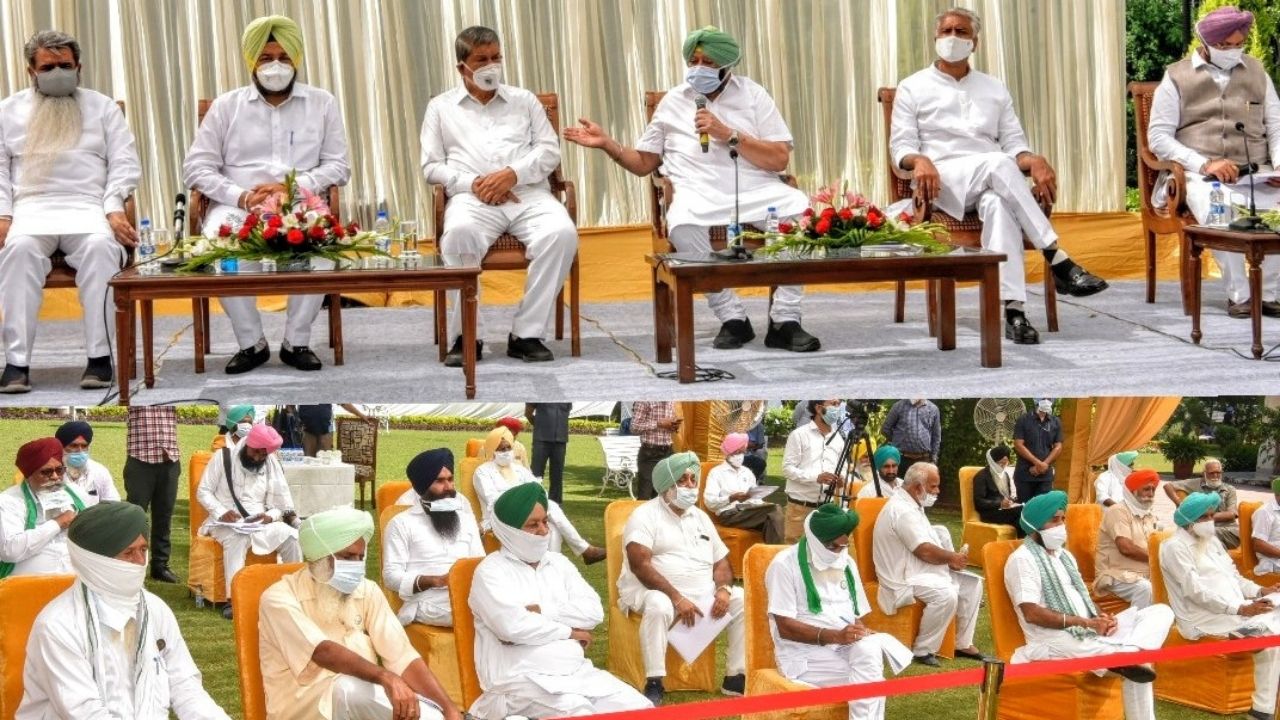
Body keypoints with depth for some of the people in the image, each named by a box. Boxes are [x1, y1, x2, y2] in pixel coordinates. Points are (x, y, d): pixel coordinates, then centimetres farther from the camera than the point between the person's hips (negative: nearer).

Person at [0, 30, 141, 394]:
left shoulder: (103, 107, 16)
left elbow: (124, 164, 9)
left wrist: (114, 209, -8)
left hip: (88, 208, 0)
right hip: (31, 209, 0)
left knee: (101, 246, -36)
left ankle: (100, 355, -33)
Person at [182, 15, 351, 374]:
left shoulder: (322, 103, 13)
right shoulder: (226, 105, 11)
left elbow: (339, 165, 7)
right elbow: (196, 168, 5)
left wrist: (295, 186, -12)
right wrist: (240, 196, -13)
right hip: (238, 206, 0)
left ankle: (297, 341, -17)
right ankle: (251, 343, -16)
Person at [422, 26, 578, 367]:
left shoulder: (524, 100, 23)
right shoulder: (441, 107, 20)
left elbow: (550, 151, 12)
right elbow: (431, 166, 11)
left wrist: (512, 173, -7)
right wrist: (472, 182, -8)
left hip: (528, 194, 2)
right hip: (472, 198, -1)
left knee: (562, 233, -32)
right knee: (459, 233, -39)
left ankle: (527, 333, -25)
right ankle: (466, 336, -29)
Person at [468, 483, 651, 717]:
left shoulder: (558, 562, 17)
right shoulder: (491, 571, -2)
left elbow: (594, 611, 4)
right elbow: (513, 626, -17)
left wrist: (539, 611, -9)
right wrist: (568, 632, -3)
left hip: (577, 671, 6)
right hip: (521, 680, -6)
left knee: (639, 708, -11)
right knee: (581, 714, -32)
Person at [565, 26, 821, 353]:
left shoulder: (753, 94, 10)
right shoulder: (673, 102, 15)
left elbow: (780, 159, 0)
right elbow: (643, 163, 20)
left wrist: (729, 135, -9)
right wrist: (607, 144, 4)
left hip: (756, 189, 0)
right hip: (700, 192, 0)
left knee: (802, 210, -31)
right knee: (682, 226, -36)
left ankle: (784, 320, -24)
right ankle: (733, 318, -22)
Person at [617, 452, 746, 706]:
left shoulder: (700, 517, 16)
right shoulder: (645, 516, -6)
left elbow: (721, 561, 16)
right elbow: (641, 565, -18)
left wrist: (723, 589, -7)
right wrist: (677, 599, -25)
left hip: (702, 594, 6)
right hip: (655, 591, -6)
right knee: (659, 606, -39)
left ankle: (736, 678, -6)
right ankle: (654, 684, -34)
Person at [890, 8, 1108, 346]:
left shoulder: (995, 89, 23)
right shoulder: (912, 88, 15)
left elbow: (1013, 143, 15)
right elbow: (901, 146, 5)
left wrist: (1034, 160, -9)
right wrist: (920, 160, -19)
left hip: (993, 184, 2)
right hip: (943, 182, -2)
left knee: (998, 203, -39)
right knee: (998, 164, -37)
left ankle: (1012, 308, -53)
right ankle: (1058, 260, -40)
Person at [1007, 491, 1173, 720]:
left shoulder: (1064, 555, 22)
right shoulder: (1023, 560, -7)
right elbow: (1032, 614, -17)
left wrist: (1102, 618, -3)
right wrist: (1085, 622, -19)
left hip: (1091, 634, 9)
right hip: (1056, 641, -9)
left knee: (1161, 611, -4)